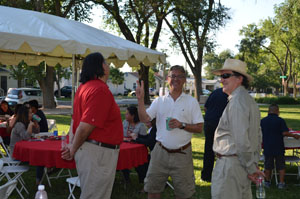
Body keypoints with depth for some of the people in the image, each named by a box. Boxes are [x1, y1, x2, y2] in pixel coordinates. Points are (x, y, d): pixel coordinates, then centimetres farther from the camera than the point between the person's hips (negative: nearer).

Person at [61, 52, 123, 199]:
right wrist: (74, 149, -9)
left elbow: (77, 120, 16)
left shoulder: (84, 87, 11)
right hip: (98, 153, -10)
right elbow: (85, 126, -23)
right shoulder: (101, 89, -20)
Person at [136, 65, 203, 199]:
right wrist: (140, 99, -14)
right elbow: (144, 119, -5)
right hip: (160, 151, 2)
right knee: (153, 188, 8)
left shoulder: (191, 101, 1)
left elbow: (199, 128, -2)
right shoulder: (159, 101, 7)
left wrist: (181, 125, -17)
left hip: (182, 153, -2)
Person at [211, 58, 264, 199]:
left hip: (230, 163, -10)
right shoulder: (249, 100, 16)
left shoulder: (237, 102, -17)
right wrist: (254, 163, 19)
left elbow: (241, 140, -21)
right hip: (243, 164, 10)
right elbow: (258, 136, 20)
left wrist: (251, 168, -13)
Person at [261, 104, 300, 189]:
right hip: (278, 148, -3)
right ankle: (281, 183, 10)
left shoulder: (262, 121, 2)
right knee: (281, 166, 9)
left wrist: (262, 144, 21)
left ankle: (267, 182, 19)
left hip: (267, 147, 3)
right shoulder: (280, 120, -8)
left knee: (268, 166, 13)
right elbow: (285, 133, -16)